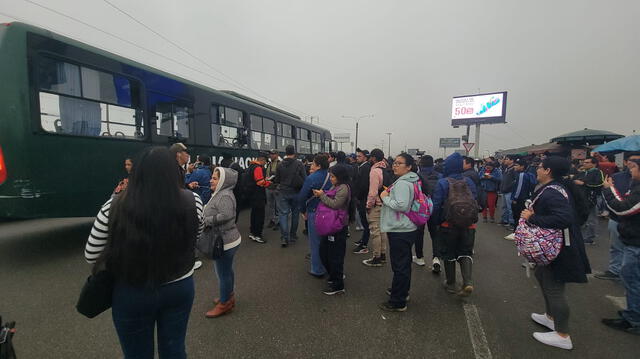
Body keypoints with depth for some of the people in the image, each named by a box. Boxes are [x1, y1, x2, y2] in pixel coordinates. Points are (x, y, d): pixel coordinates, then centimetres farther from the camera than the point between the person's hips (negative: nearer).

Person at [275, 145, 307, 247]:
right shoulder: (299, 164, -9)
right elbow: (304, 179, -9)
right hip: (296, 192, 0)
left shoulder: (280, 165, -4)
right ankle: (293, 236, 22)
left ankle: (284, 238, -6)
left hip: (283, 192, 0)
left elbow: (277, 180, 2)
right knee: (295, 213, 14)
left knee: (283, 213, 3)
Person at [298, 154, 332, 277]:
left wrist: (303, 211, 0)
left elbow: (302, 197, -15)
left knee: (315, 241, 7)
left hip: (314, 213, -6)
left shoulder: (311, 178, -15)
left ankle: (317, 270, 16)